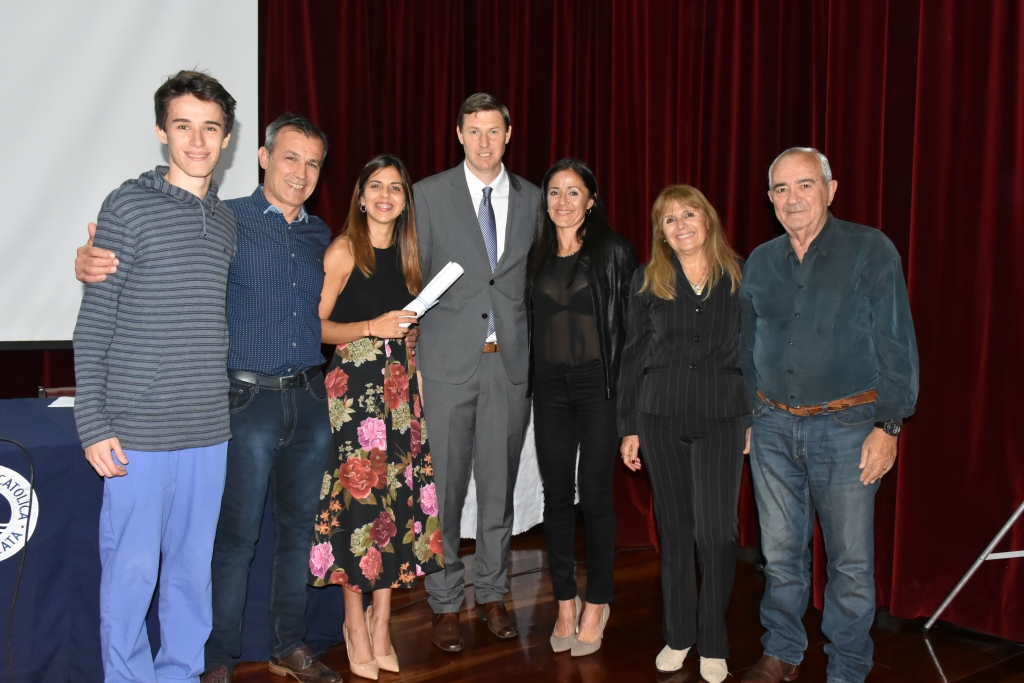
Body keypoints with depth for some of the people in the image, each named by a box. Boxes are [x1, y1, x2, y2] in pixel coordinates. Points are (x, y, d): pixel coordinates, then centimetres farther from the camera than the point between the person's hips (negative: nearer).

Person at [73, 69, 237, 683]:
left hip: (209, 429, 5)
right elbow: (94, 325, -5)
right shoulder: (129, 207, -4)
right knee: (132, 568, 4)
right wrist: (94, 424, -9)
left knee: (193, 565, 13)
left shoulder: (227, 220, 11)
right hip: (139, 430, -4)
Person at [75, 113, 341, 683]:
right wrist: (92, 264, -27)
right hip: (251, 398, -5)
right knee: (238, 535, 1)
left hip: (311, 399, 5)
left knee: (299, 524, 13)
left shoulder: (320, 235, 12)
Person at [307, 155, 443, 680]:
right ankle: (356, 626, 12)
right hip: (353, 386, -5)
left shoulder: (406, 253, 14)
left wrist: (416, 379, 15)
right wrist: (371, 327, -17)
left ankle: (381, 625, 15)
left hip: (399, 386, 6)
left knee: (396, 495, 3)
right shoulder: (343, 250, -3)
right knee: (357, 496, -4)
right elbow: (317, 325, -7)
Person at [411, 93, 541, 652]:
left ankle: (492, 593, 27)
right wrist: (408, 360, -5)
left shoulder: (531, 199, 9)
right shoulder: (429, 195, 1)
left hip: (510, 362, 3)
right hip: (448, 361, -2)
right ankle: (444, 602, 19)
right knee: (443, 488, 3)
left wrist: (538, 353, 4)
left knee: (499, 485, 11)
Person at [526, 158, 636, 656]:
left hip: (598, 385, -4)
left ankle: (596, 604, 18)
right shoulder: (538, 256, 10)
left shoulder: (613, 251, -3)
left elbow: (631, 320, -4)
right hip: (550, 387, 4)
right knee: (556, 495, 8)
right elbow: (532, 320, 14)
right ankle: (565, 602, 22)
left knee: (594, 495, 1)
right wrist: (531, 379, 7)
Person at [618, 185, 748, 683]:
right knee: (674, 529, 9)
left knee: (715, 532, -4)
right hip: (661, 418, 1)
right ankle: (678, 635, 24)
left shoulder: (739, 277, 3)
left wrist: (756, 419, 1)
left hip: (721, 418, -1)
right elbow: (633, 356, 7)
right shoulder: (647, 281, 5)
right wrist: (628, 427, 4)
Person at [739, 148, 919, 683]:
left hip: (846, 427, -4)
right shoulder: (760, 261, 10)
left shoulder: (871, 250, -3)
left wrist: (887, 425, -10)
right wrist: (746, 417, 14)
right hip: (773, 428, 4)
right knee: (780, 554, 13)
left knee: (851, 562, 3)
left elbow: (897, 346, -5)